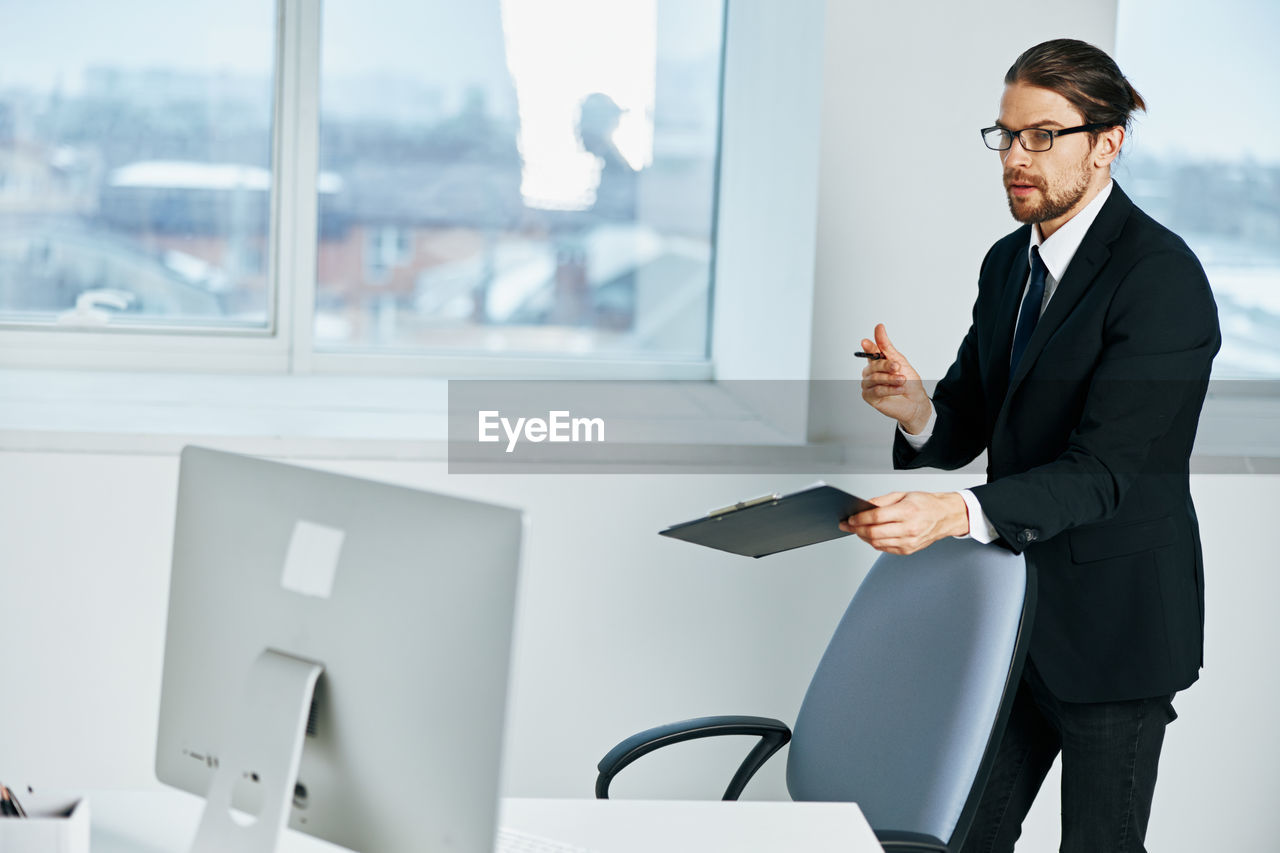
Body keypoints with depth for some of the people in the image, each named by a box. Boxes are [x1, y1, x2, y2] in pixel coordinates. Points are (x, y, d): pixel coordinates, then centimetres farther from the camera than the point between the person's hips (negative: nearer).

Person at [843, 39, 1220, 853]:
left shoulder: (1162, 275, -18)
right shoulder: (1009, 262, 8)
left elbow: (1103, 469, -25)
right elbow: (967, 424, 9)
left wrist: (956, 513, -39)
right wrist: (918, 410, -15)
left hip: (1112, 619, -7)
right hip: (1012, 603, 8)